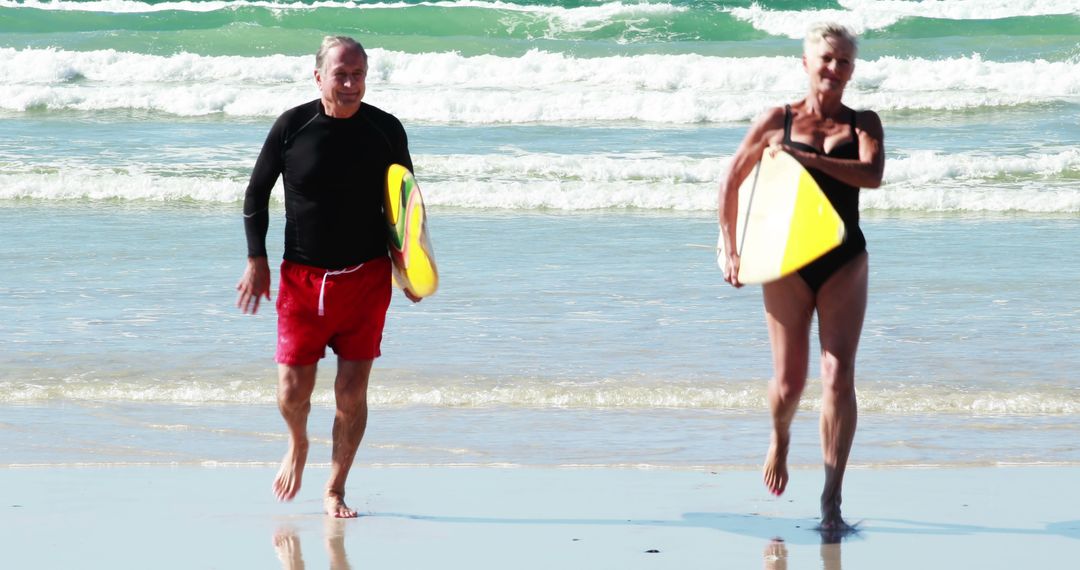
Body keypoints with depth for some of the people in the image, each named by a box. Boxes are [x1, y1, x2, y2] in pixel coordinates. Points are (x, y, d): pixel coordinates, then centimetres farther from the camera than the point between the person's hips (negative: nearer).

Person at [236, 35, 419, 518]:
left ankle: (335, 491, 13)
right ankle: (298, 445, 31)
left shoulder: (386, 130, -1)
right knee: (293, 391, -3)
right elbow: (256, 193, 6)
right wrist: (256, 260, -1)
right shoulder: (292, 127, -4)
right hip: (303, 278, -1)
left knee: (352, 391, -2)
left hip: (367, 277, 1)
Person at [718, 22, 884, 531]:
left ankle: (832, 498, -8)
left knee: (838, 375, -12)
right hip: (787, 260, 0)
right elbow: (732, 182, 9)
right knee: (789, 383, 3)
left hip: (844, 261, 0)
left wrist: (806, 158, -23)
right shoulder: (777, 122, 3)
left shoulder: (863, 124, 4)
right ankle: (779, 439, 40)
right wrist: (730, 250, 5)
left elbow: (872, 174, -16)